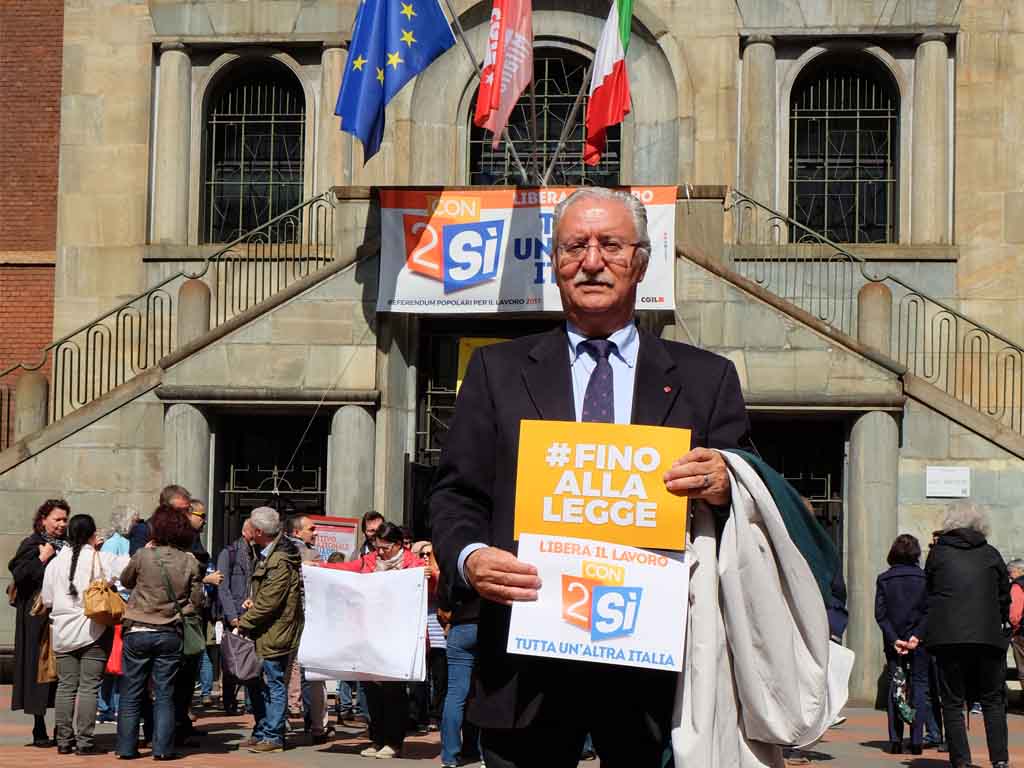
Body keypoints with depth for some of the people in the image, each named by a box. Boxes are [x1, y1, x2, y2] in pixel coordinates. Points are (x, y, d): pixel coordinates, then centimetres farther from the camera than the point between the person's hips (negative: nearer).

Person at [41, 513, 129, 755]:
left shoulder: (55, 563, 4)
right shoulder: (102, 560, -7)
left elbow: (47, 599, 8)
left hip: (63, 633, 4)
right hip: (93, 632, -4)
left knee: (66, 686, 8)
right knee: (89, 687, -1)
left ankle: (64, 740, 11)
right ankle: (84, 742, -2)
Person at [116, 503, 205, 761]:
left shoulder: (143, 556, -10)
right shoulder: (190, 562, -5)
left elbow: (125, 580, 11)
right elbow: (196, 603, -2)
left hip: (138, 632, -1)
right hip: (170, 635, 1)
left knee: (131, 694, 9)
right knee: (164, 695, 8)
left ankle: (126, 747, 11)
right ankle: (163, 747, 6)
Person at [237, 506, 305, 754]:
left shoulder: (280, 562, -20)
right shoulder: (269, 555, 12)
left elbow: (268, 604, -21)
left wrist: (243, 623, -12)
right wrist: (253, 605, 9)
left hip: (275, 634, -10)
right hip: (265, 634, 10)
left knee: (274, 685, -2)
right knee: (260, 684, 15)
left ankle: (272, 736, 5)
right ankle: (262, 732, 24)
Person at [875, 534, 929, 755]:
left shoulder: (883, 579, 1)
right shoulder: (924, 578, -2)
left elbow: (880, 614, -4)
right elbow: (929, 611, -10)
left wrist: (894, 639, -5)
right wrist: (917, 636, -10)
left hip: (894, 642, 1)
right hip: (919, 642, -1)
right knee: (919, 686, 5)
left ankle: (895, 740, 0)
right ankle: (916, 741, -3)